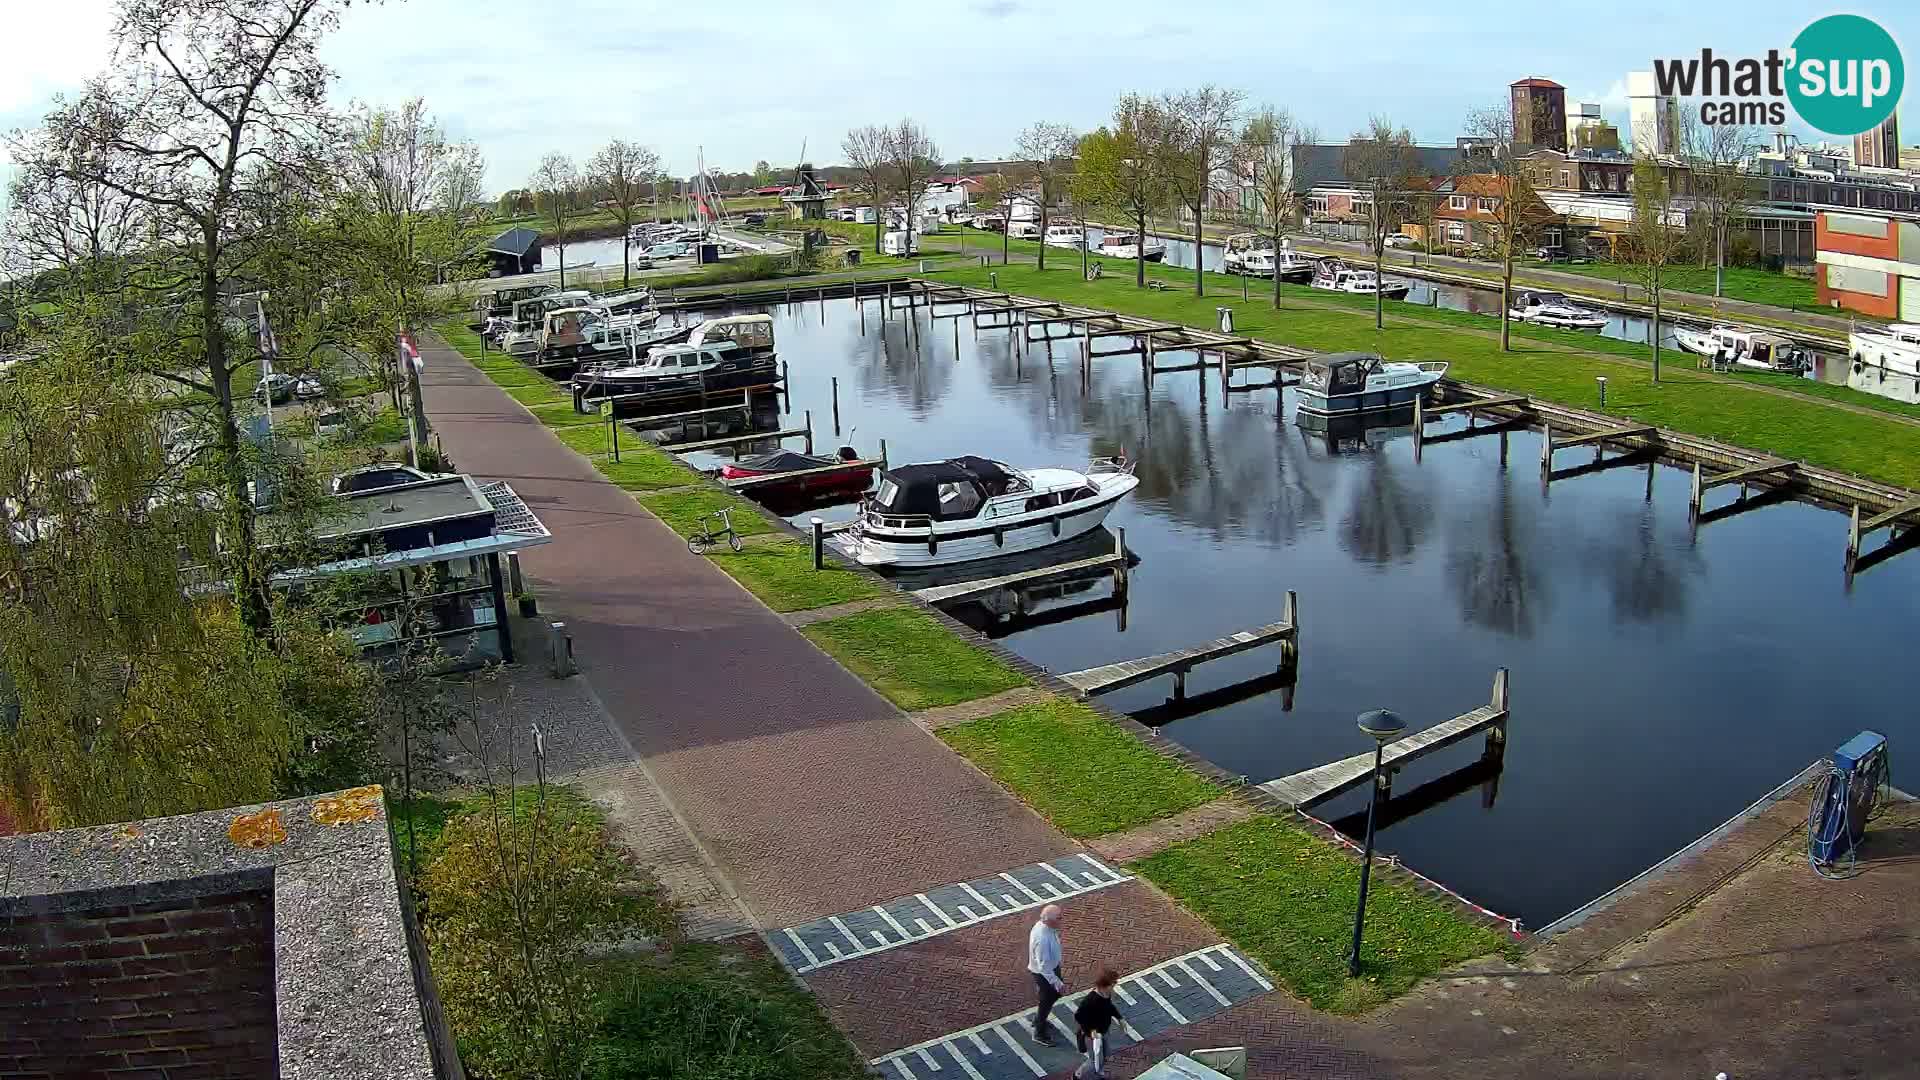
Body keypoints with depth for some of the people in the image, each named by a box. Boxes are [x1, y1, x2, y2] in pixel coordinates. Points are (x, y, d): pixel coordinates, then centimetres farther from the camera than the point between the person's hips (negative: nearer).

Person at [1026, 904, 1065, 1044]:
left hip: (1052, 967, 9)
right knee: (1047, 1000, 13)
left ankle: (1039, 1019, 51)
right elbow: (1044, 966, -32)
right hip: (1044, 973, -9)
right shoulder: (1042, 938, -39)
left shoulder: (1044, 925, -11)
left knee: (1056, 993, 28)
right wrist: (1057, 982, -29)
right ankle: (1039, 1033, 37)